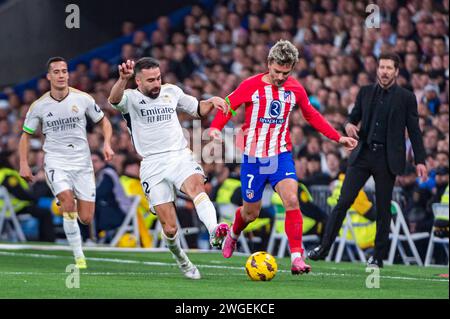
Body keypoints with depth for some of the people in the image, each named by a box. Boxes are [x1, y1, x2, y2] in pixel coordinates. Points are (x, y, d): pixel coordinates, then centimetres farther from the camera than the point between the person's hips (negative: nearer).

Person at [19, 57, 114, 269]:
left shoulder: (83, 99, -2)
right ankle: (79, 256, -17)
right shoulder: (39, 106, -1)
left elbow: (104, 122, 11)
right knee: (68, 203, -27)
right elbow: (26, 135, 11)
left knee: (86, 219, -2)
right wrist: (24, 164, 1)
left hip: (82, 163, 1)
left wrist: (107, 144, -7)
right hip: (55, 162, -1)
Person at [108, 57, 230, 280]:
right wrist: (123, 79, -46)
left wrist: (212, 102, 5)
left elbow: (197, 110, 27)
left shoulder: (171, 92, 13)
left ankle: (214, 232, -55)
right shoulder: (131, 98, 0)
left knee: (196, 186, -34)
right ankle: (181, 260, 25)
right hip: (153, 165, -2)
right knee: (169, 228, -4)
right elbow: (114, 99, -25)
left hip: (180, 156, 2)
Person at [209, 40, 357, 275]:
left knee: (291, 200, -21)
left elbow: (312, 116, 17)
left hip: (281, 155, 1)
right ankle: (233, 235, 44)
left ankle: (297, 257, -19)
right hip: (253, 157, -1)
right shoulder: (251, 86, -9)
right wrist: (215, 128, -24)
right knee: (251, 213, 8)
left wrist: (338, 138, 14)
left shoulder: (295, 89, 1)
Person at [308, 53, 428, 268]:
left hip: (387, 159, -2)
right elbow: (354, 117, 16)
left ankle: (378, 256, 13)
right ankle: (324, 248, 0)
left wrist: (420, 160, -5)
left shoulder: (406, 97, 0)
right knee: (343, 202, -4)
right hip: (363, 154, 2)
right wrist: (349, 125, -9)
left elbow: (414, 130, 1)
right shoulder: (365, 92, 9)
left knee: (383, 209, 4)